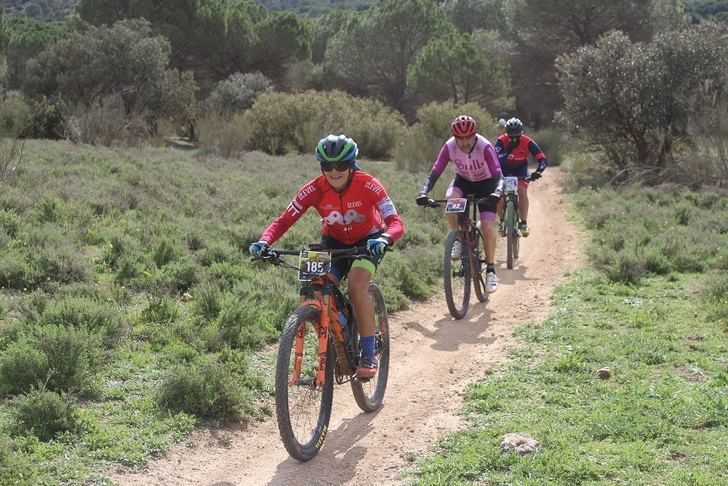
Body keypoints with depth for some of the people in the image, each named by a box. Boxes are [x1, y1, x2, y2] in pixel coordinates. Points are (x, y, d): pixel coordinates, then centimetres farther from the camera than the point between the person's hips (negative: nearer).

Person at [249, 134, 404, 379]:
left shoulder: (368, 185, -28)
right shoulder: (314, 189, -23)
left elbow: (396, 223, -34)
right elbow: (284, 220, -24)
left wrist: (384, 239, -57)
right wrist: (264, 242, -43)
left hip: (367, 240, -2)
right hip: (334, 241, 3)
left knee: (357, 285, -28)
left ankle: (369, 355, -17)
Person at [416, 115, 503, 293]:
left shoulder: (485, 147, -32)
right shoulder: (450, 147, -25)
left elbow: (498, 176, -36)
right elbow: (434, 173, -26)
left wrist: (496, 194, -57)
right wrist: (424, 193, -43)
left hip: (486, 184, -2)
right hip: (463, 181, 2)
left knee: (488, 228, -15)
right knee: (450, 198, -33)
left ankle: (490, 270, 1)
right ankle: (458, 239, -11)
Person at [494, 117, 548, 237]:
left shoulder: (528, 142, -28)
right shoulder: (501, 141, -28)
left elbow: (543, 159, -31)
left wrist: (538, 172, -48)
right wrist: (508, 151, -52)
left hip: (520, 170, 0)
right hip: (504, 170, 0)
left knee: (522, 191, -22)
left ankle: (523, 223, -14)